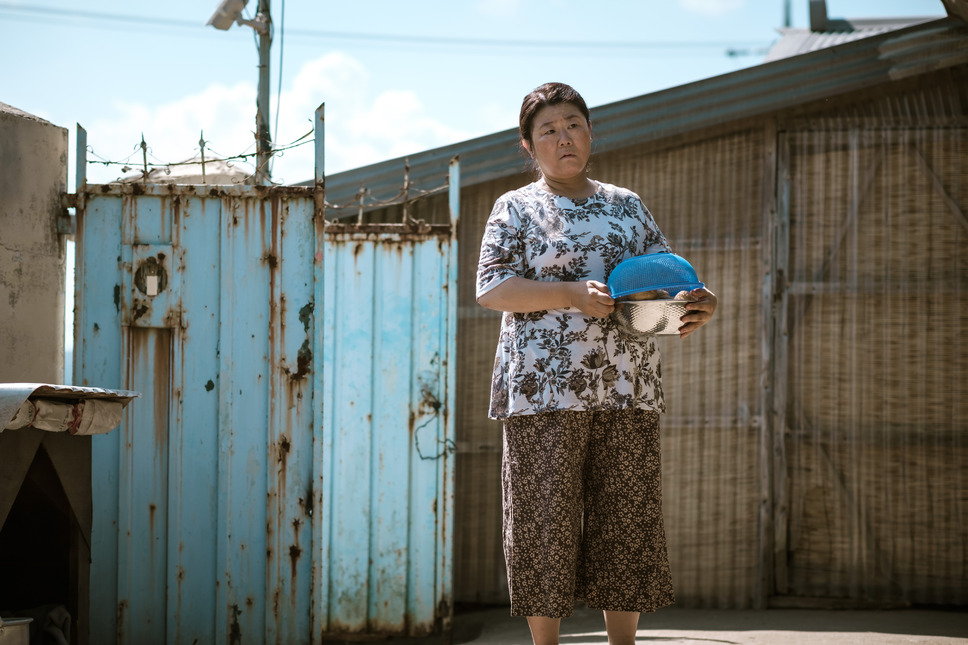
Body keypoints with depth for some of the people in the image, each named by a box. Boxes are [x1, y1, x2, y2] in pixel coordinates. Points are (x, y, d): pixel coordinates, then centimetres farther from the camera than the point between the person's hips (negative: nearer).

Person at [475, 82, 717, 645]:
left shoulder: (626, 206, 18)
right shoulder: (517, 209, 6)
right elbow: (492, 288, -5)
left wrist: (697, 308, -8)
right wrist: (573, 293, -18)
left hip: (628, 391, 4)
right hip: (545, 388, -3)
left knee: (627, 519, 3)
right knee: (545, 518, -3)